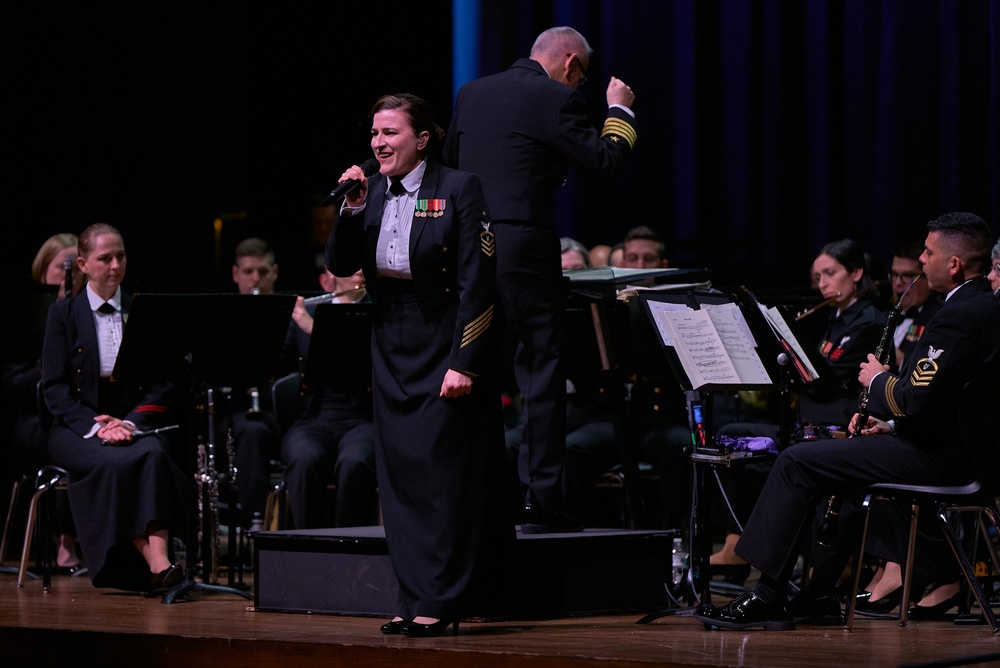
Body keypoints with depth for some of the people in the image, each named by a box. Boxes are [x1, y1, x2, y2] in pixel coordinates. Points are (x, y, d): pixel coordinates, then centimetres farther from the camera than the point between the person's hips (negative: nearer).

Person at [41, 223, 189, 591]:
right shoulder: (63, 314, 8)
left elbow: (162, 382, 6)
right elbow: (54, 387, 0)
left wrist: (132, 422, -12)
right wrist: (94, 425, -16)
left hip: (137, 423, 1)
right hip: (78, 426, -1)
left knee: (153, 455, -34)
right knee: (113, 464, -35)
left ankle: (160, 560, -47)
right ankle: (155, 566, -40)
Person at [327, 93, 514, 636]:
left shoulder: (458, 190, -9)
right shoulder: (369, 192, 8)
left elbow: (476, 283, -12)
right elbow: (341, 267, 4)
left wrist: (464, 362, -17)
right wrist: (351, 210, -10)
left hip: (446, 347, -6)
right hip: (392, 350, 6)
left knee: (443, 469, -6)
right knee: (400, 473, 5)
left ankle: (440, 601, -2)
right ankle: (414, 598, 10)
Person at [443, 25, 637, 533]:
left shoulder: (471, 93, 13)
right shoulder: (557, 99, -7)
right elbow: (605, 163, -7)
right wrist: (619, 110, 9)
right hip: (524, 249, -6)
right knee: (541, 371, 0)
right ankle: (540, 500, -3)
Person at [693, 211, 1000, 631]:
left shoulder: (960, 315, -20)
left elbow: (915, 400, -25)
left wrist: (878, 380, -6)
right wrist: (893, 423, 11)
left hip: (936, 455, -11)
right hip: (959, 449, 11)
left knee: (797, 463, -8)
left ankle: (767, 597, -6)